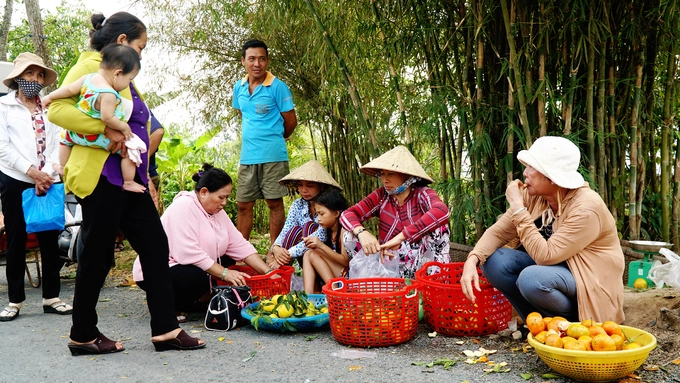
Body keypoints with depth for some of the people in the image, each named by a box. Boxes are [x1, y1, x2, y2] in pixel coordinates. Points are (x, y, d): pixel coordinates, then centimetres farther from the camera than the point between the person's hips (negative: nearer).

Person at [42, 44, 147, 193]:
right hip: (100, 138, -8)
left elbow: (69, 89, 4)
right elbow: (107, 118, -31)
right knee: (130, 150, 0)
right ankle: (128, 183, 5)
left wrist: (50, 97, 17)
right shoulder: (109, 94, -28)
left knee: (66, 138, 39)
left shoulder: (87, 78, -6)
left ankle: (63, 169, 49)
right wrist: (124, 127, -18)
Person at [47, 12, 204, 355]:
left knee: (155, 246, 5)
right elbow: (58, 109, -19)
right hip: (102, 177, -9)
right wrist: (105, 131, -26)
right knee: (97, 255, 1)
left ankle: (165, 330, 9)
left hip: (130, 177, 9)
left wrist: (144, 175, 15)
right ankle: (83, 335, 16)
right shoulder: (90, 67, -7)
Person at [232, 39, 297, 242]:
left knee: (274, 203, 2)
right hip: (247, 156, 6)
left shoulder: (277, 87, -8)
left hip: (273, 156, -6)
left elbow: (291, 121, -4)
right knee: (243, 204, 11)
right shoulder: (239, 88, 9)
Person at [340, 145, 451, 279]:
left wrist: (400, 237, -40)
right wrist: (362, 232, -32)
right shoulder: (381, 196, 0)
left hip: (419, 265, -3)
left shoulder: (422, 194, -12)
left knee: (437, 224, -26)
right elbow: (347, 215, -7)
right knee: (350, 237, -13)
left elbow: (441, 212, -36)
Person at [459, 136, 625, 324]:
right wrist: (472, 260, -26)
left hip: (590, 283, -6)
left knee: (531, 279, -34)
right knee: (494, 261, -16)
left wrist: (518, 208, -28)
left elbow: (545, 256, -31)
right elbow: (499, 231, -7)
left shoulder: (586, 208, -27)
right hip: (556, 266, 7)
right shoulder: (533, 195, -8)